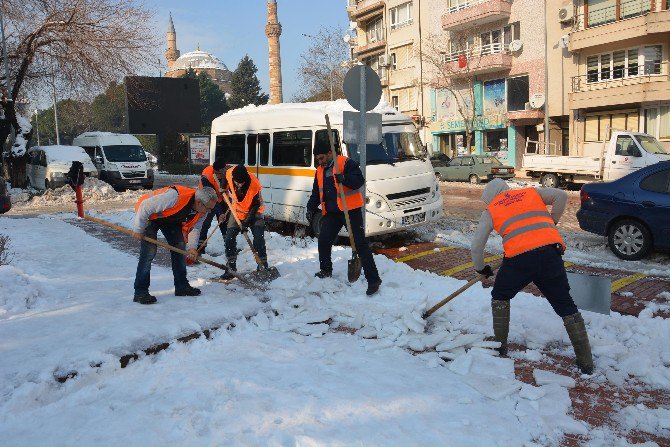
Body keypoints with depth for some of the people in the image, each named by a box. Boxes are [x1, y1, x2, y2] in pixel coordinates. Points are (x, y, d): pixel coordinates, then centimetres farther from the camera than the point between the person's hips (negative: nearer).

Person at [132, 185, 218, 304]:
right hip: (149, 215, -7)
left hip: (171, 219, 7)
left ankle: (182, 286, 15)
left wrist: (191, 247, -22)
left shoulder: (202, 210, -18)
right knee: (149, 251, -16)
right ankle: (140, 292, -10)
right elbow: (145, 206, -33)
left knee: (180, 248, 2)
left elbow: (194, 227, -6)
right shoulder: (175, 196, -41)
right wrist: (138, 229, -23)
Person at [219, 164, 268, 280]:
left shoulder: (254, 185, -32)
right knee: (229, 239, -2)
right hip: (237, 211, 4)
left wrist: (247, 222, -24)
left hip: (253, 212, -4)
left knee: (259, 238, -14)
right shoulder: (229, 174, -22)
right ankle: (231, 268, 8)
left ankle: (263, 265, -1)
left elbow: (256, 205, -22)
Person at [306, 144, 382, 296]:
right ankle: (326, 271, 30)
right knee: (323, 241, 6)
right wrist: (311, 208, 8)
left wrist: (344, 179, -33)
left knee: (360, 243, -8)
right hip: (331, 212, 7)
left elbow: (359, 180, -17)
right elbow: (316, 193, 20)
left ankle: (373, 279, -6)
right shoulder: (320, 171, 16)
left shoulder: (346, 163, -7)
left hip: (351, 210, -7)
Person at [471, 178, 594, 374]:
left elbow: (476, 246, 13)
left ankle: (500, 345, 26)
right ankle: (586, 362, 14)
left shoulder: (490, 210, 17)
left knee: (500, 297, 24)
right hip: (551, 253, 2)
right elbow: (561, 195, 10)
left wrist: (481, 268, 30)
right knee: (566, 306, 13)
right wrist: (552, 221, 24)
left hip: (519, 258, -2)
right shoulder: (532, 193, 24)